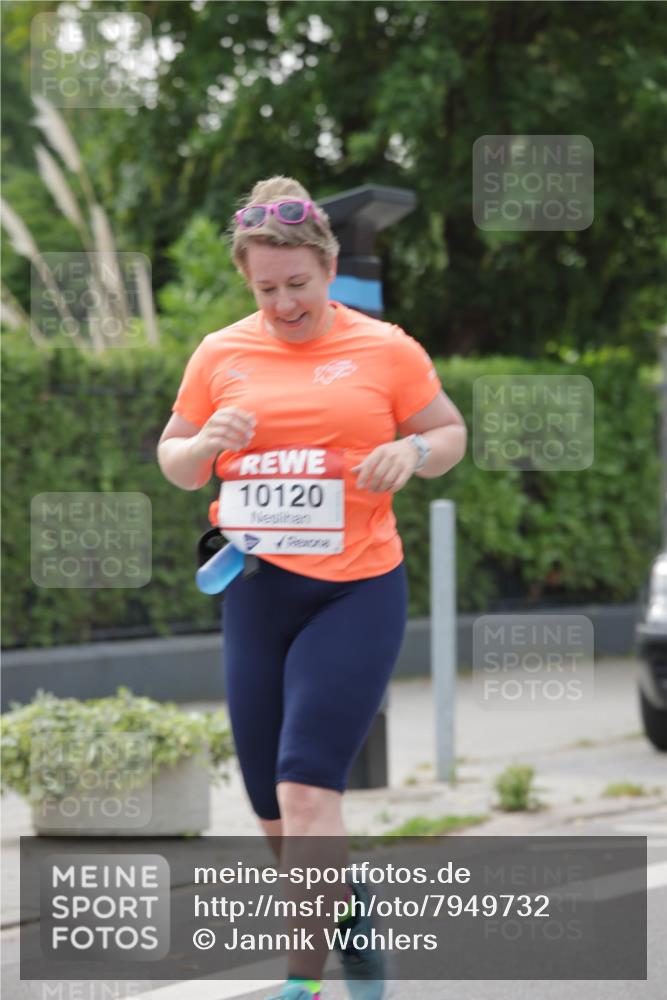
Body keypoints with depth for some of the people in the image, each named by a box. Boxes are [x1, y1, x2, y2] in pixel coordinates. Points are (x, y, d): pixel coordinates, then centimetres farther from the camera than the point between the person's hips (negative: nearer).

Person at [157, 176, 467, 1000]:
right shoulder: (219, 354, 7)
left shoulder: (385, 349, 1)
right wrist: (206, 444, -7)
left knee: (306, 788, -17)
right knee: (273, 810, 7)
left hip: (357, 591, -4)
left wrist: (413, 451, -10)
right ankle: (352, 930, 31)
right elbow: (171, 461, 16)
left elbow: (450, 432, 12)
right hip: (255, 591, 4)